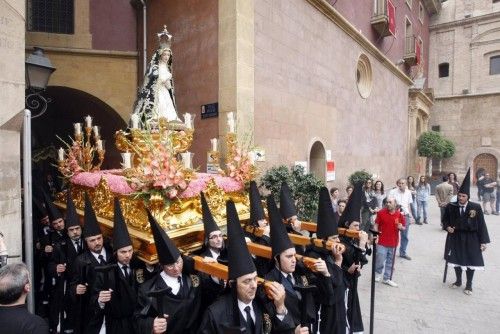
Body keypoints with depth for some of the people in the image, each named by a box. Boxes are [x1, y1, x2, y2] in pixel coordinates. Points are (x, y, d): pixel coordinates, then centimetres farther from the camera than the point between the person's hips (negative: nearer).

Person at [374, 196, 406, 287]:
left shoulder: (400, 215, -3)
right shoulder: (381, 212, -7)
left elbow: (404, 227, 8)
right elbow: (376, 224, 0)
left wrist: (400, 227, -15)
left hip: (393, 242, 2)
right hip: (382, 241, -2)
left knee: (390, 262, 14)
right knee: (380, 260, -1)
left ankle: (387, 278, 29)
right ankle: (378, 273, 27)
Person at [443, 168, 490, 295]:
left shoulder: (476, 207, -11)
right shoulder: (451, 206, -7)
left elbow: (481, 225, -7)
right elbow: (445, 219, 8)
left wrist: (483, 241, -8)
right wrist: (447, 227, -13)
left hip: (471, 239, -1)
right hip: (456, 237, 2)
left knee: (470, 261, 8)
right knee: (457, 260, 13)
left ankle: (469, 285, 26)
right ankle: (458, 281, 33)